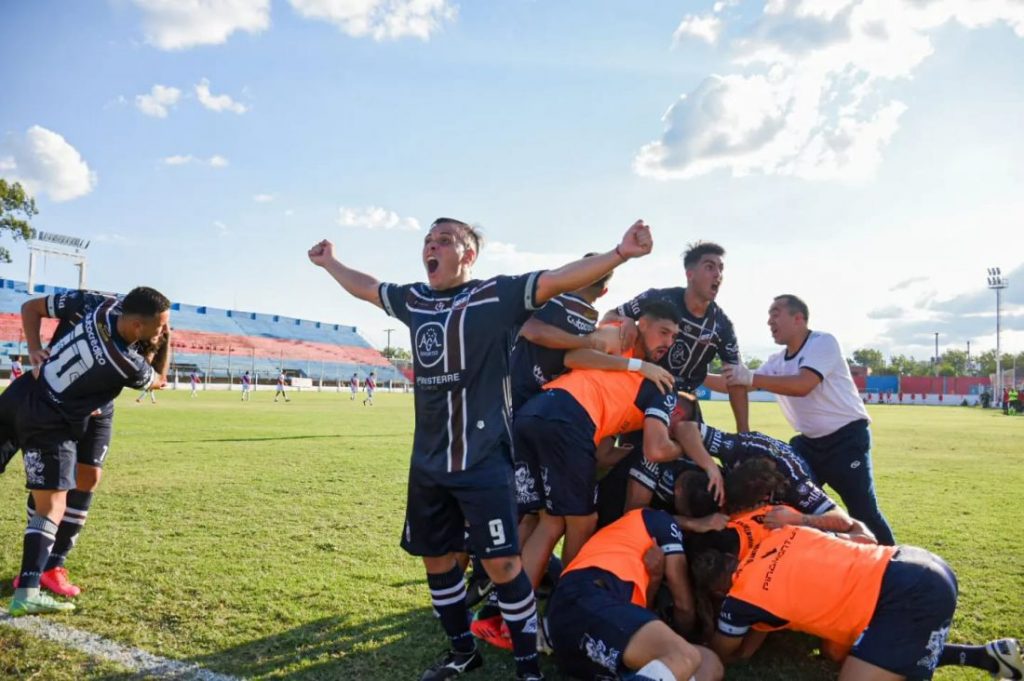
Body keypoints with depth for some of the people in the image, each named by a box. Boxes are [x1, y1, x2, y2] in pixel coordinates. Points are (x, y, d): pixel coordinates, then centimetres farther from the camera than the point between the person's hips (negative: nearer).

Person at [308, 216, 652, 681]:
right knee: (436, 557, 16)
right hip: (427, 461, 7)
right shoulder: (413, 299, 11)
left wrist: (620, 253, -29)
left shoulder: (496, 294, -7)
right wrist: (329, 263, 41)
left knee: (502, 562, -6)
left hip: (482, 460, -7)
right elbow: (365, 288, 29)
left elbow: (559, 279, -18)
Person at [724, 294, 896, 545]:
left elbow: (802, 385, -31)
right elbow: (735, 385, 5)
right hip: (809, 442, 7)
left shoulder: (823, 342, -16)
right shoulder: (777, 362, 7)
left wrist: (751, 378, -36)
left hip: (847, 439, -7)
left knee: (864, 512, -6)